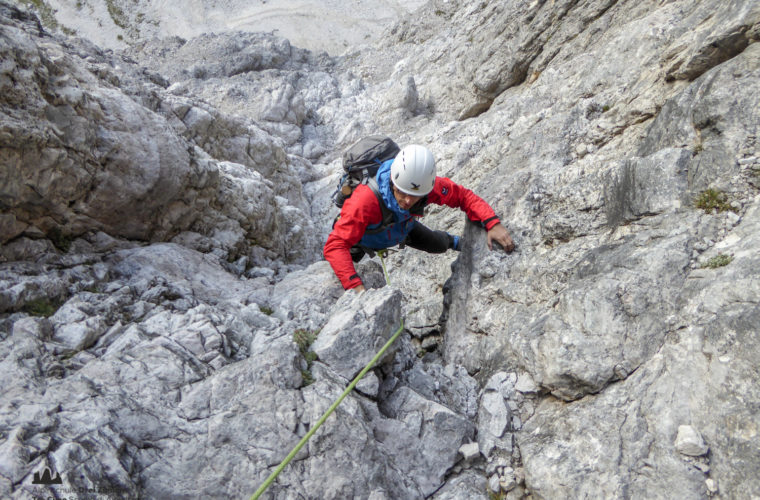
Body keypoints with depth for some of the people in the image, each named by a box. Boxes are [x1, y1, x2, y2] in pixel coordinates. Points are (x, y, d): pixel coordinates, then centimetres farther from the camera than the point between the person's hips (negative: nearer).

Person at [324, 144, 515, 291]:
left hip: (401, 225, 4)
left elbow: (463, 196, -21)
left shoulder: (426, 184, -38)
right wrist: (356, 287, -63)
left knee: (439, 245, 15)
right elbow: (336, 245, -52)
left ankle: (454, 242, 53)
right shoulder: (366, 199, -51)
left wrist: (493, 224, -36)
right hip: (362, 236, -3)